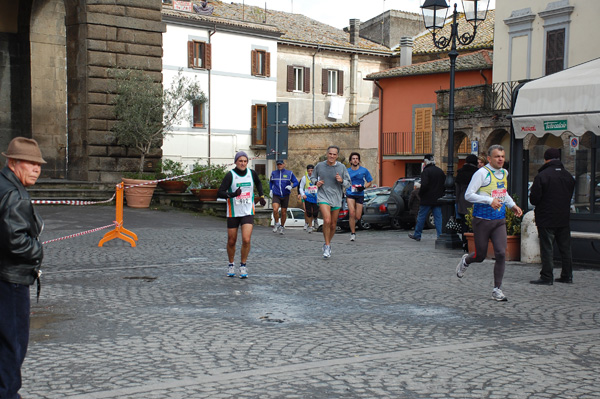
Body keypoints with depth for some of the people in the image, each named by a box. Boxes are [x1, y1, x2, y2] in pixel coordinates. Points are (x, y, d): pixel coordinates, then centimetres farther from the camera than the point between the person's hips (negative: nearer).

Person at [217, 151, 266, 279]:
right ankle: (231, 265, 30)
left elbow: (258, 183, 25)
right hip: (233, 213, -1)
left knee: (246, 240, -14)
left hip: (248, 212, 1)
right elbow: (219, 193, -19)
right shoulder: (230, 175, -11)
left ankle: (243, 265, 4)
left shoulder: (252, 173, 0)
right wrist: (232, 194, -33)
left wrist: (261, 196, 18)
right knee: (231, 241, 8)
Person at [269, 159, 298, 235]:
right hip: (276, 195, 0)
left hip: (285, 196, 0)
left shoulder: (289, 173, -1)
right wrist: (271, 189, 12)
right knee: (275, 209, -22)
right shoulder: (273, 173, 5)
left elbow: (296, 182, 3)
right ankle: (277, 224, -1)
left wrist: (291, 186, -17)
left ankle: (282, 226, 27)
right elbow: (271, 182, 24)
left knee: (284, 212, 6)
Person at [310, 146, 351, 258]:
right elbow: (312, 177, 16)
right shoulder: (319, 166, 0)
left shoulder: (342, 167, 0)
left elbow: (348, 184, 4)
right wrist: (316, 182, -6)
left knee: (333, 225, 10)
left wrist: (341, 181, -16)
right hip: (323, 197, -2)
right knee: (327, 220, -22)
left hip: (336, 199, 2)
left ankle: (327, 244, 35)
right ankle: (327, 246, -10)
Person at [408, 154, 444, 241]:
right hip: (438, 199, 6)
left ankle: (417, 235, 16)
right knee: (438, 218, 4)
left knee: (421, 217, 6)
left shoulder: (426, 171, -12)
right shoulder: (440, 171, 10)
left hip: (427, 199, -5)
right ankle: (440, 235, -3)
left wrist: (420, 194, -7)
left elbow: (424, 185, -22)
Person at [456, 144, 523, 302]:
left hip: (499, 221, 5)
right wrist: (489, 200, -25)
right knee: (480, 256, 5)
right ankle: (465, 261, 42)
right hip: (482, 220, -5)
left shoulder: (504, 173, 11)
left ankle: (497, 289, 2)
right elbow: (468, 195, -16)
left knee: (501, 254, -8)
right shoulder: (482, 173, -11)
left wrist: (512, 205, 14)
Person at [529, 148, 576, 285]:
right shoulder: (568, 176, 6)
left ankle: (547, 277, -1)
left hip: (546, 219, -6)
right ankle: (567, 275, 18)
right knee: (565, 248, 12)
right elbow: (570, 196, 14)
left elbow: (534, 199, -14)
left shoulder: (542, 176, -14)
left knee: (546, 248, -2)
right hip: (564, 218, 6)